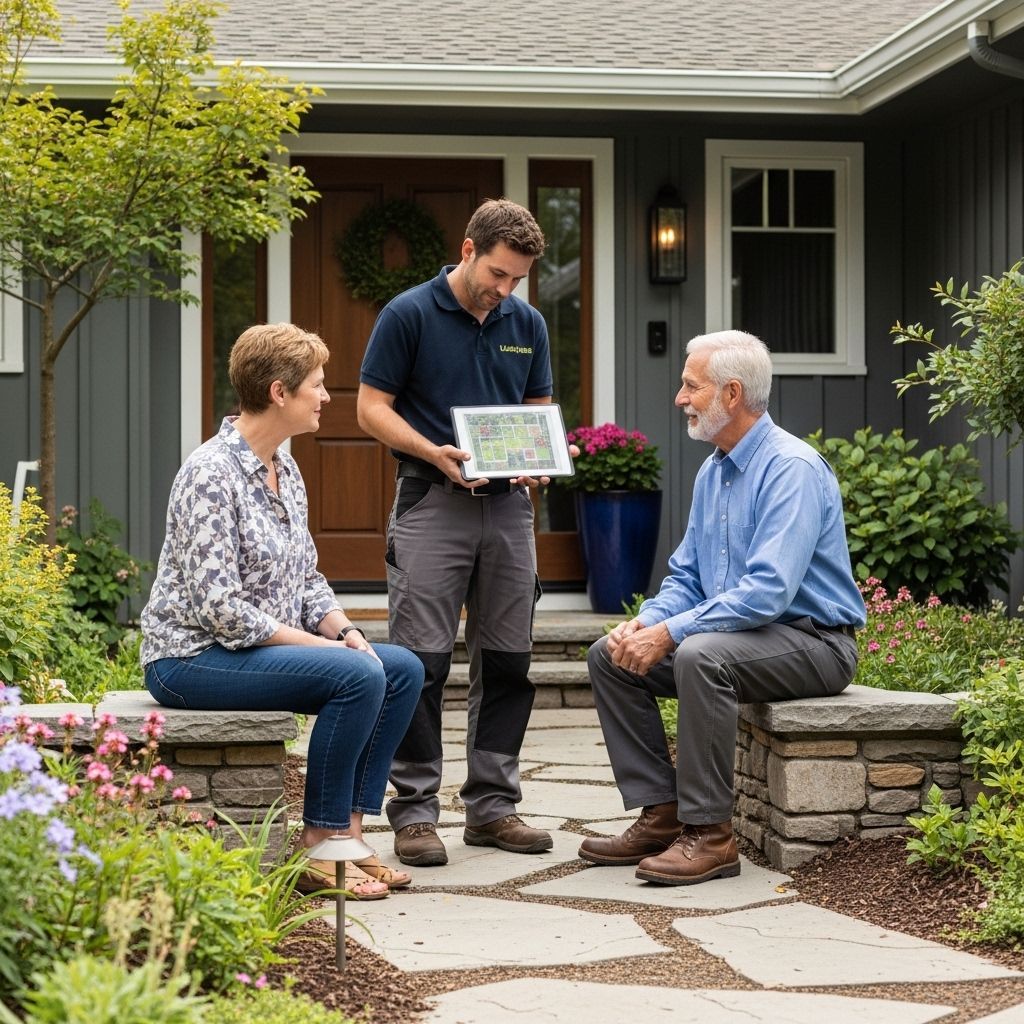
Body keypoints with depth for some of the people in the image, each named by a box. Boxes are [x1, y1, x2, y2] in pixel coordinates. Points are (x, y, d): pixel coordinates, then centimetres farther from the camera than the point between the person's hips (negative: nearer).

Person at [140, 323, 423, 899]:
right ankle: (318, 846, -15)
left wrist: (344, 630, -3)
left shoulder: (285, 469, 11)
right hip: (194, 654, -9)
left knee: (404, 669, -2)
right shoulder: (213, 474, -18)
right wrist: (324, 646, -21)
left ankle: (349, 828, -1)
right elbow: (219, 606, -24)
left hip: (267, 646, 9)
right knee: (358, 675, -26)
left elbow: (307, 578, 17)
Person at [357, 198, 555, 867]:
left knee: (507, 661, 7)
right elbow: (372, 408, -5)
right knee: (422, 660, -5)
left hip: (508, 503, 5)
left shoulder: (528, 324, 10)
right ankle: (415, 811, 2)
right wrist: (434, 451, -20)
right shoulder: (409, 315, -5)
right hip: (433, 502, -5)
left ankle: (493, 805, 15)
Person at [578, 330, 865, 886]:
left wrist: (671, 632, -27)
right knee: (610, 655, -1)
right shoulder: (712, 473, 11)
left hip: (812, 640, -9)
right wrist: (645, 622, -7)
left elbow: (767, 591, -28)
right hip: (739, 629, 9)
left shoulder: (792, 469, -19)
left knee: (700, 654, -36)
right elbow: (685, 578, 15)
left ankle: (709, 832, -26)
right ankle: (661, 813, -2)